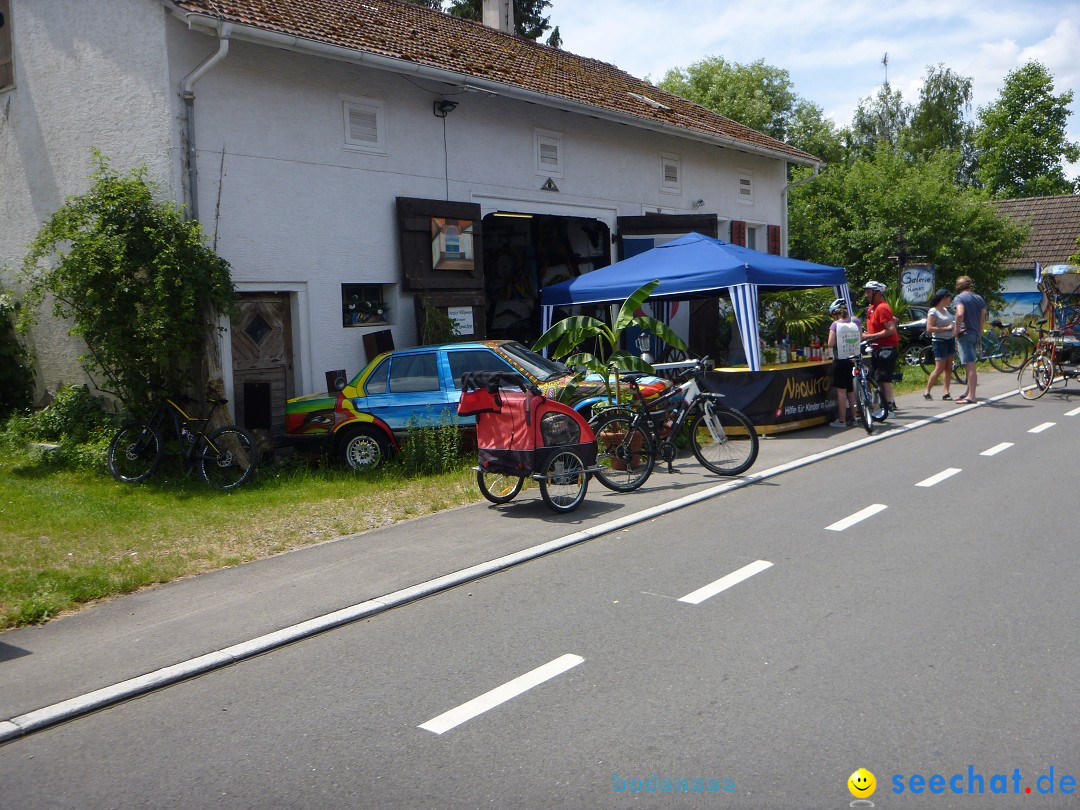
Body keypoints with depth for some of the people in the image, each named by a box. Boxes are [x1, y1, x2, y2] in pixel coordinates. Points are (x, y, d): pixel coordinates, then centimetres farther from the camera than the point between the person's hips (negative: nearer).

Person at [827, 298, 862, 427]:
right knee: (851, 390, 16)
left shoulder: (835, 324, -12)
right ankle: (852, 417, 22)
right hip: (854, 360, 5)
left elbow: (830, 344, -16)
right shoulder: (856, 321, 0)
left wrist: (838, 342, 3)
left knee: (841, 390, 0)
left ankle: (842, 420, 2)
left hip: (840, 361, -5)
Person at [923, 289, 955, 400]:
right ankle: (927, 392, 1)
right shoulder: (933, 311, -10)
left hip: (950, 340, 8)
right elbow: (929, 328, -18)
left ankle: (946, 393, 5)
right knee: (939, 368, -10)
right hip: (939, 341, -8)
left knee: (948, 368, 4)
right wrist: (946, 328, -20)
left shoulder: (946, 310, 14)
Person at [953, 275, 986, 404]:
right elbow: (983, 318, 13)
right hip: (975, 334, 8)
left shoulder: (959, 298, -9)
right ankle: (968, 392, 27)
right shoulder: (979, 298, 13)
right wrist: (980, 335, 18)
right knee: (970, 366, 18)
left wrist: (957, 330, -16)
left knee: (970, 366, -9)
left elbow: (960, 314, -27)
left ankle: (971, 396, -10)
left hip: (965, 334, -8)